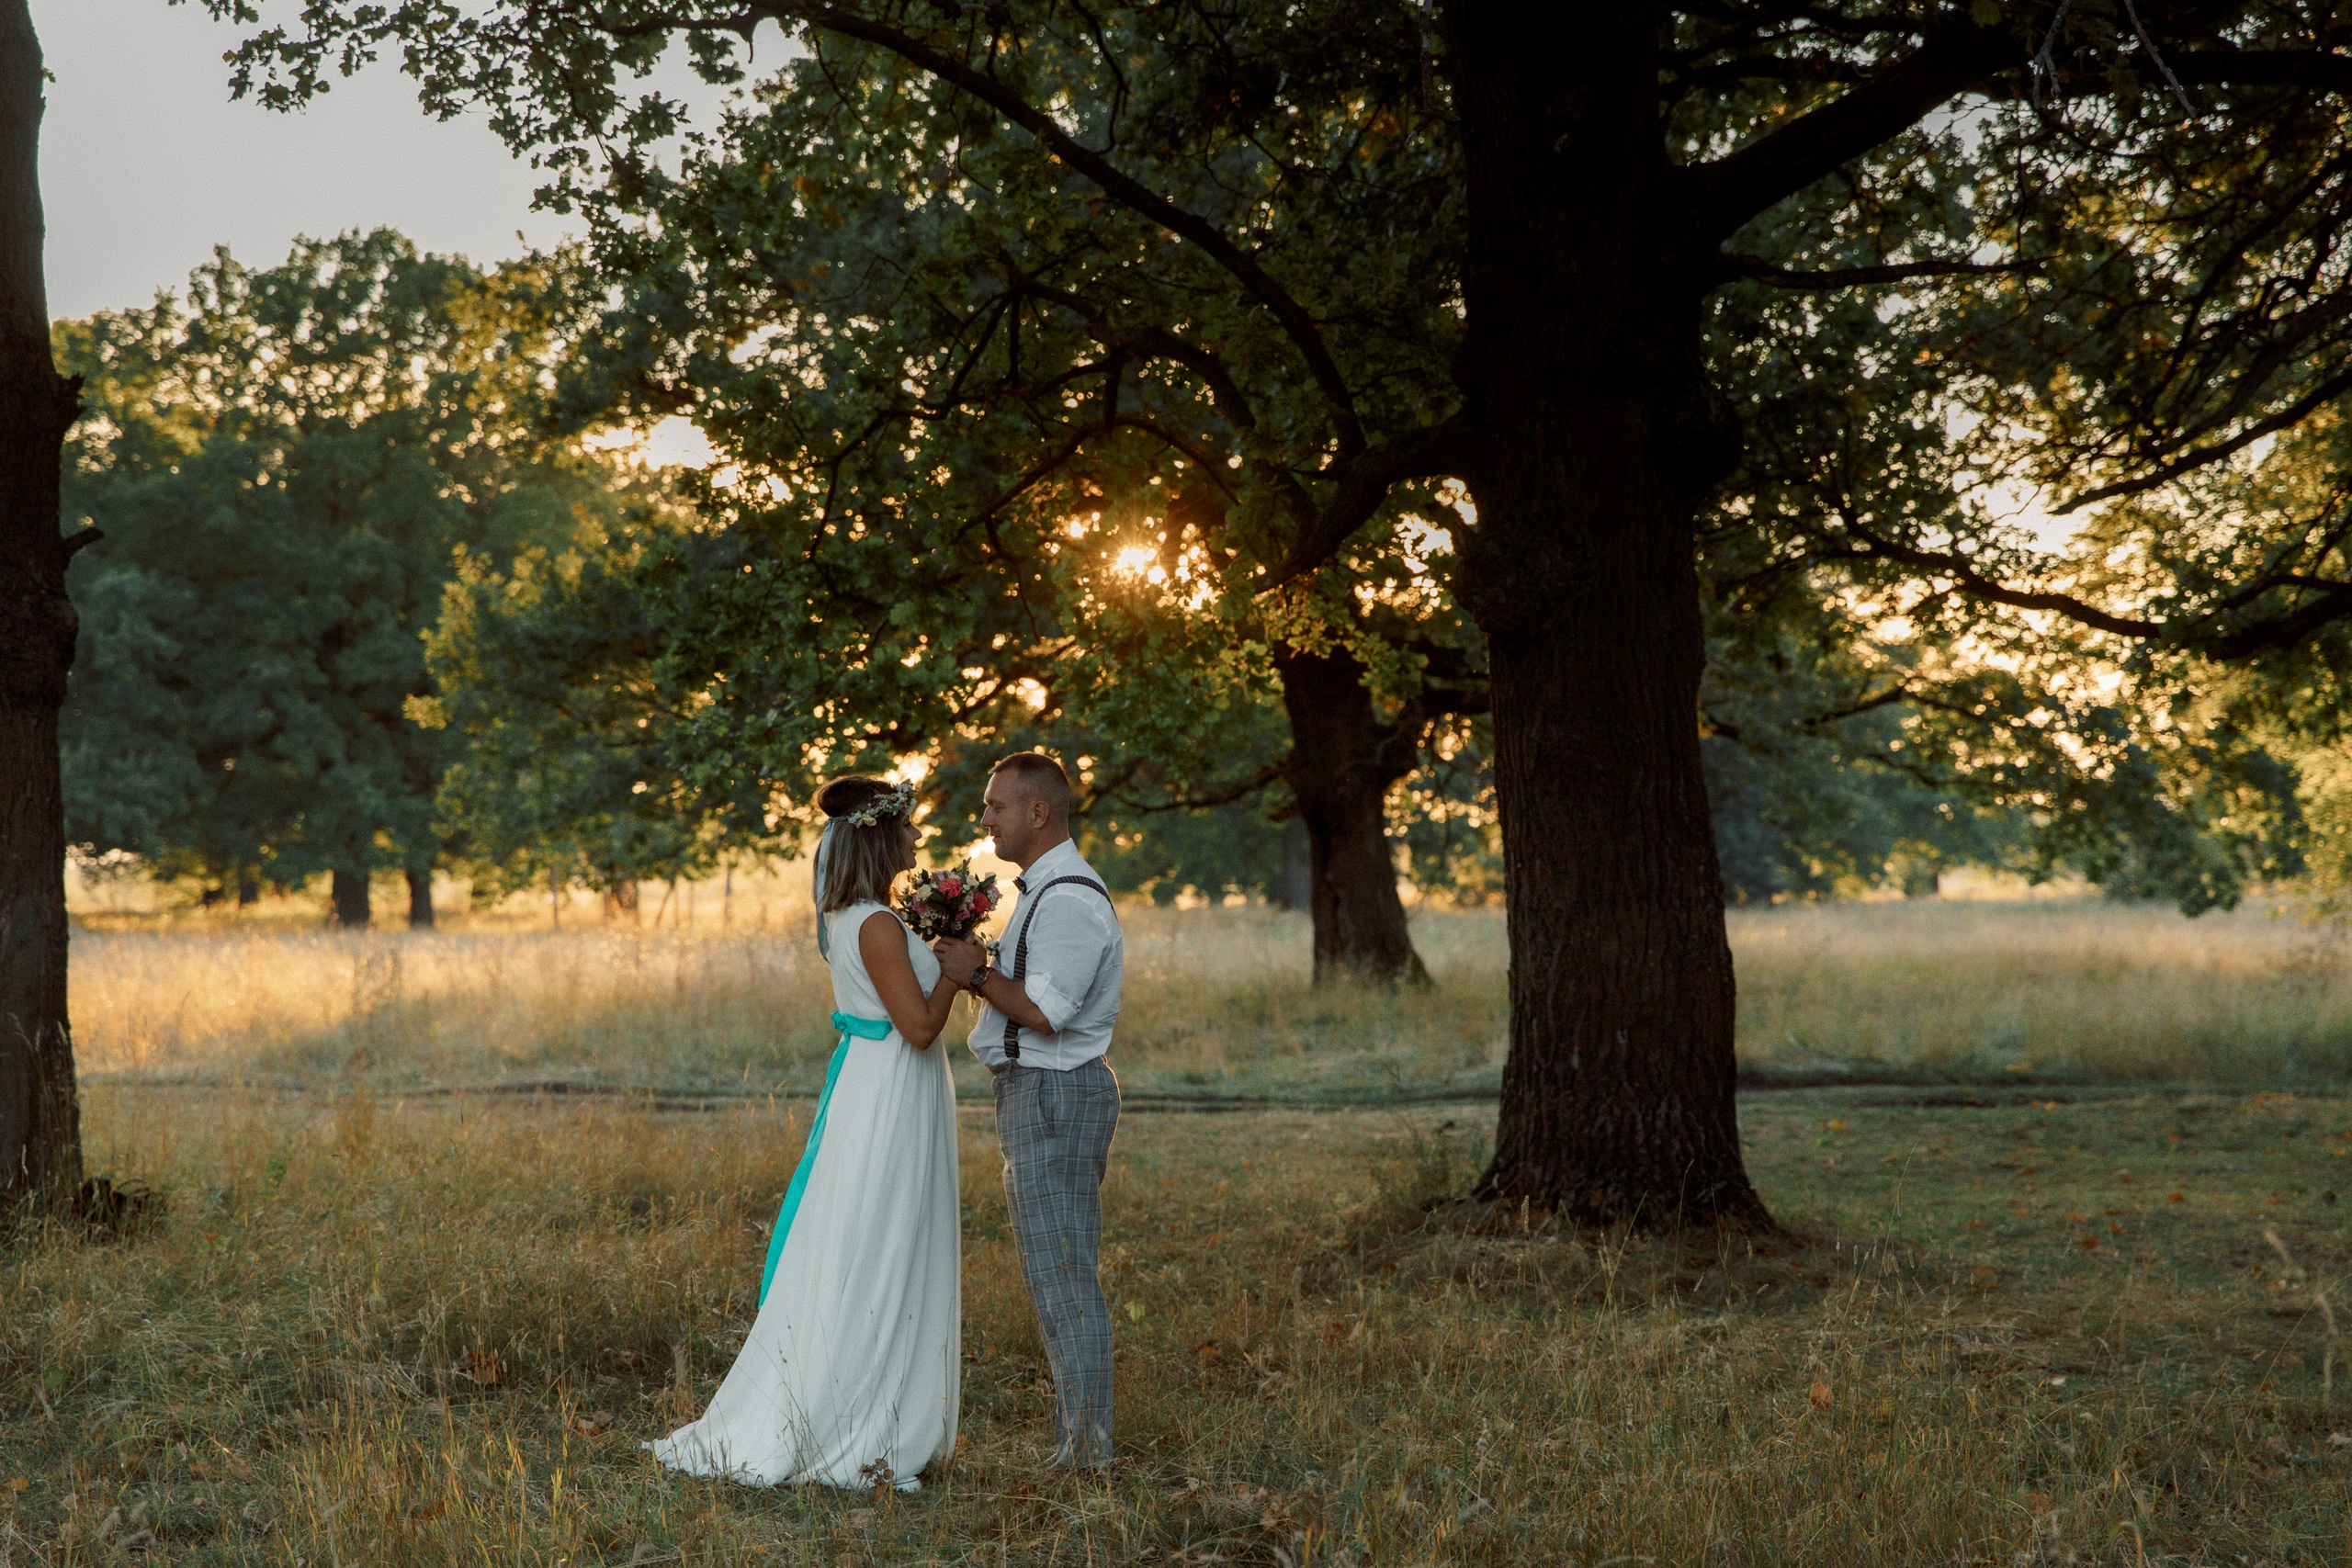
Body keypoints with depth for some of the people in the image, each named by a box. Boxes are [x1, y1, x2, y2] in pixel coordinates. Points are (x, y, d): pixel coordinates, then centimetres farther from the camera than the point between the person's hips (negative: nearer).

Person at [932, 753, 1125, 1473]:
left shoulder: (1069, 899, -17)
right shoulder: (1045, 892, 17)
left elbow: (1044, 1010, -24)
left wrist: (978, 973, -12)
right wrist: (976, 966, 5)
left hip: (1053, 1096, -11)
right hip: (1037, 1093, 11)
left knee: (1061, 1274, -7)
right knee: (1058, 1273, 13)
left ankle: (1087, 1452, -3)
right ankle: (1077, 1440, 19)